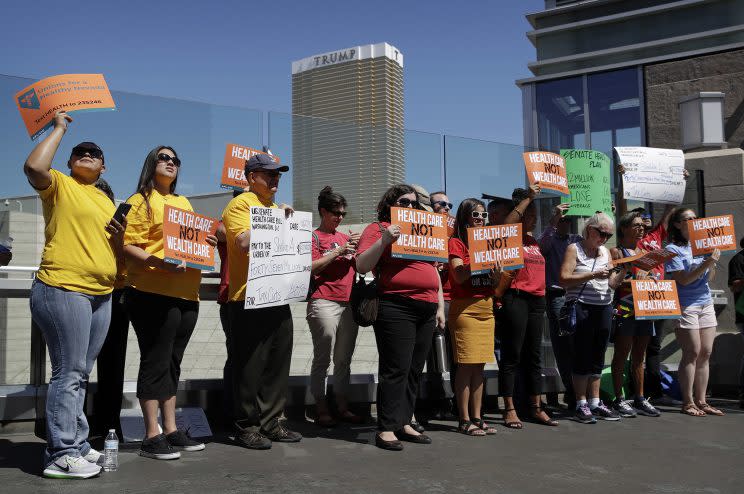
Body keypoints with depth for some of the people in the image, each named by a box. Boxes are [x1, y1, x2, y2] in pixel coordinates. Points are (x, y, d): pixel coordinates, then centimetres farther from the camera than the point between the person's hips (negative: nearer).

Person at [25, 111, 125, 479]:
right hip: (62, 289, -7)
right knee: (69, 373, -9)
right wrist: (59, 128, -8)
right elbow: (34, 166, -21)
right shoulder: (59, 185, 3)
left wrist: (119, 237, 3)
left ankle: (77, 445, 18)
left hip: (100, 295, 7)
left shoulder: (106, 201, 22)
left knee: (80, 374, 12)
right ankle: (61, 455, -5)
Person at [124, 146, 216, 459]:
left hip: (186, 293, 7)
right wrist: (160, 264, -24)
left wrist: (207, 243, 7)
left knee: (173, 363, 12)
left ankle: (171, 429, 19)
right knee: (155, 363, -4)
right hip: (153, 293, -7)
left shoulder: (184, 203, 21)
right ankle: (152, 436, 3)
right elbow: (128, 246, -10)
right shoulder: (140, 201, -1)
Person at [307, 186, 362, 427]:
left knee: (344, 359, 8)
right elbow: (311, 267, -10)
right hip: (324, 303, -6)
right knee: (323, 359, -4)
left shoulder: (345, 237, 19)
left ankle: (343, 407, 14)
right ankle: (322, 410, 2)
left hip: (349, 303, 6)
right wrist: (340, 251, -13)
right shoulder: (314, 237, 2)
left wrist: (356, 249, 2)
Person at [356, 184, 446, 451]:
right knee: (396, 369, -8)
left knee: (414, 370, 9)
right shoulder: (378, 229, 2)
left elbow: (434, 270, 25)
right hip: (396, 308, -7)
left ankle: (404, 423, 17)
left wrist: (440, 306, 18)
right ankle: (386, 429, -3)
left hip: (426, 310, 7)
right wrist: (384, 240, -20)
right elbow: (362, 266, -8)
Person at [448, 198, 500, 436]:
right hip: (465, 308, -6)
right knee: (466, 365, -6)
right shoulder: (456, 242, -1)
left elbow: (495, 281, 14)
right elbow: (459, 276, -14)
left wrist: (496, 271, -8)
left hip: (486, 308, 6)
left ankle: (477, 417, 13)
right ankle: (464, 420, 0)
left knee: (479, 366, 7)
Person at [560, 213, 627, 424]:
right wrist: (593, 275, -18)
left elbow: (612, 284, 14)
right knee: (582, 356, -3)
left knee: (597, 357, 9)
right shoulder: (574, 249, -3)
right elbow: (564, 279, -13)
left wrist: (624, 269, -4)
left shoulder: (606, 252, 16)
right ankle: (581, 405, 3)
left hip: (604, 308, 6)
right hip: (581, 308, -6)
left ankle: (595, 403, 16)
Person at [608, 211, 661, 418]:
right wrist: (636, 278, -18)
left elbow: (653, 276, 23)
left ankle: (640, 399, 17)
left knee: (639, 356, 11)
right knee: (622, 354, -3)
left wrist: (647, 275, 2)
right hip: (624, 310, -7)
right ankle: (619, 399, 2)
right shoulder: (616, 251, -2)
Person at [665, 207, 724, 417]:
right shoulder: (673, 249, -6)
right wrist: (706, 263, -20)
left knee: (705, 353, 5)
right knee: (692, 353, -6)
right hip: (685, 304, -6)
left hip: (706, 303, 7)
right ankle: (688, 403, 2)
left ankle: (701, 401, 13)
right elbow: (683, 279, -14)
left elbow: (709, 278, 14)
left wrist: (713, 262, -4)